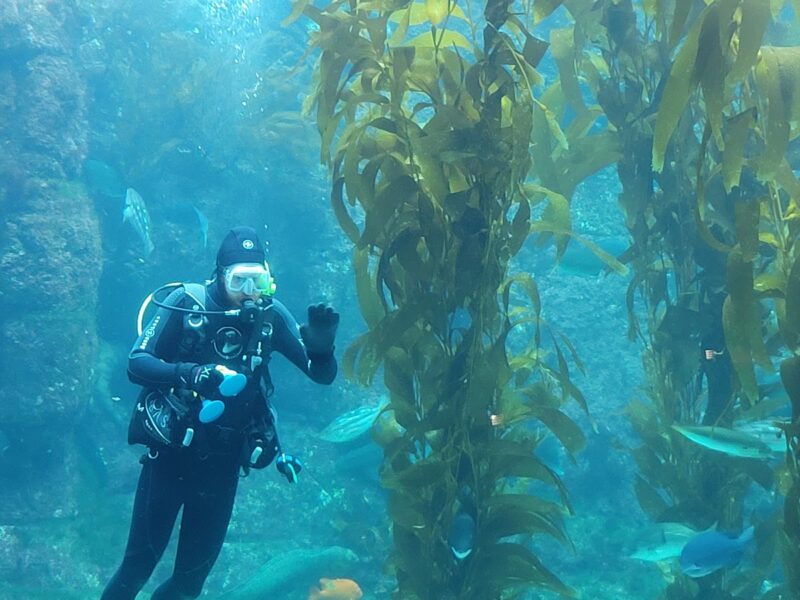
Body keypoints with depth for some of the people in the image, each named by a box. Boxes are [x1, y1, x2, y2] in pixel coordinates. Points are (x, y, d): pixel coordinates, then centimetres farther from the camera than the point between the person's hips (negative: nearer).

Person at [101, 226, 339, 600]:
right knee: (139, 564, 4)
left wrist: (321, 346, -27)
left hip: (222, 463, 3)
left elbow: (323, 375, -5)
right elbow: (136, 363, -16)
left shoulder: (271, 316, -6)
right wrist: (188, 372, -33)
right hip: (170, 453, -2)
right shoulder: (186, 302, -12)